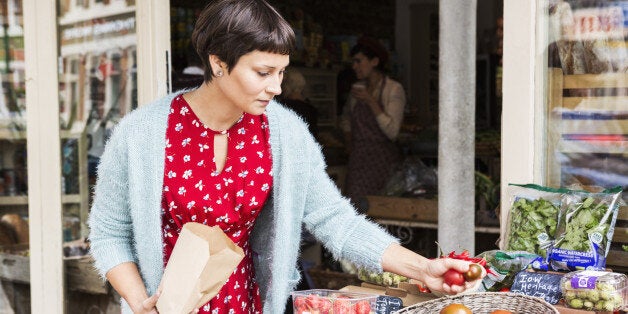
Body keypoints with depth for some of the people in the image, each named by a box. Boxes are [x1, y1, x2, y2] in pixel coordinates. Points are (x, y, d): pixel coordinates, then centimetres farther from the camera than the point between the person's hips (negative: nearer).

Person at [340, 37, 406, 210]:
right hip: (359, 159, 4)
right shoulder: (357, 88, 12)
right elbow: (346, 119, 29)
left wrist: (371, 102, -15)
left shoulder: (394, 89, -4)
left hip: (384, 159, -4)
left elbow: (392, 131, -13)